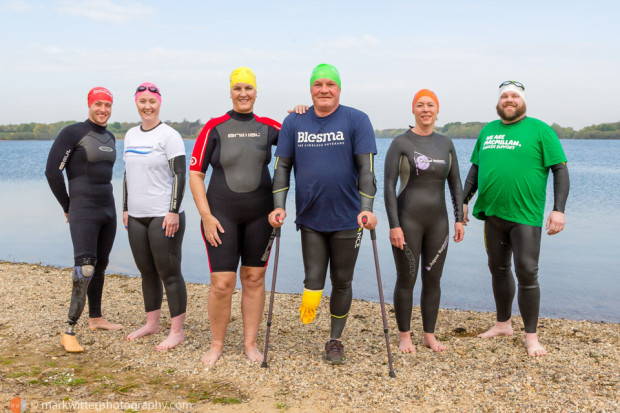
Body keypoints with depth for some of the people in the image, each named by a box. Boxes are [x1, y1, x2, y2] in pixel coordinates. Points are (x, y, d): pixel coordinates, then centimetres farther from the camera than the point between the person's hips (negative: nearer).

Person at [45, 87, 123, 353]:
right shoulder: (73, 133, -9)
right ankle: (69, 332, -11)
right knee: (85, 268, -16)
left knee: (100, 266, 14)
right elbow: (52, 171, -10)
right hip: (83, 212, -7)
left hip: (108, 209, 7)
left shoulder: (109, 138, 13)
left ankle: (95, 318, 28)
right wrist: (68, 206, -4)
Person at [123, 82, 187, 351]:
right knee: (147, 272, 14)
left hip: (164, 216, -7)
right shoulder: (131, 135, 14)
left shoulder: (169, 135, -7)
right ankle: (152, 323, 27)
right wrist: (126, 208, 16)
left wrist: (173, 212, -17)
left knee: (169, 273, -3)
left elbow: (180, 175, -12)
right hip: (137, 217, 7)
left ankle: (177, 331, 5)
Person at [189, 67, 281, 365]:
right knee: (222, 283, -4)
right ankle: (216, 345, 15)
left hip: (259, 215, 2)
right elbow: (195, 174, -2)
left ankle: (250, 343, 22)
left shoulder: (267, 127, 5)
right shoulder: (214, 128, -2)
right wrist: (206, 216, -9)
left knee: (254, 278, 8)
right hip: (221, 215, -2)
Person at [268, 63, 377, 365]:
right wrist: (279, 206, -5)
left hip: (347, 219, -1)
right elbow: (282, 166, 5)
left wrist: (367, 208, -18)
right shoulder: (294, 122, 3)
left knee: (342, 282, 10)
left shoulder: (356, 120, -4)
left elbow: (366, 167, -9)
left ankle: (335, 340, 26)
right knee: (313, 280, -2)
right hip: (310, 218, 1)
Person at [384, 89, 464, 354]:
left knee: (433, 280, 10)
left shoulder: (446, 143, 8)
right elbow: (389, 186, -9)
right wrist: (394, 225, -15)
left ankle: (429, 335, 23)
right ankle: (405, 337, 19)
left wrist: (459, 219, 5)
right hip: (408, 220, -4)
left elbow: (455, 184, 12)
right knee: (406, 279, 4)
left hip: (438, 221, 4)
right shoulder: (401, 143, -6)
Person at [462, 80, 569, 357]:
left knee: (527, 274, -3)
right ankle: (503, 324, 31)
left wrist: (558, 209, -13)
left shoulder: (539, 130, -2)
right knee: (498, 270, 15)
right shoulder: (487, 130, 13)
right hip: (492, 214, 5)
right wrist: (464, 202, 14)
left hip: (525, 215, -5)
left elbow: (560, 170, -5)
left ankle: (531, 336, 10)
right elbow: (475, 168, 20)